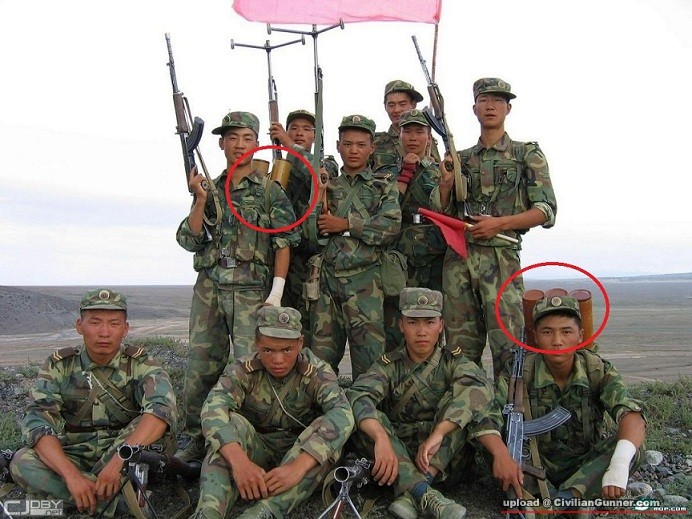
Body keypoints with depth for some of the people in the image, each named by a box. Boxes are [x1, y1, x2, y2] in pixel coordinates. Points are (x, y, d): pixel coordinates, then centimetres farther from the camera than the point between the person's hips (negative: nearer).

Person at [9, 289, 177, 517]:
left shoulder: (140, 364, -10)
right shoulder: (59, 366, -5)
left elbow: (162, 408, -28)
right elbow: (37, 421, -17)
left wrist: (119, 460, -42)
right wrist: (71, 474, -33)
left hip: (127, 458, -2)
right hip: (74, 457, 2)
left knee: (156, 429, -29)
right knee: (22, 462, -25)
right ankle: (118, 501, -26)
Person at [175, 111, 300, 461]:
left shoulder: (270, 190, 3)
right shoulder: (209, 189, 15)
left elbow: (284, 244, -3)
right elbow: (190, 240, 8)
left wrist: (277, 293, -11)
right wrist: (200, 200, -4)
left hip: (252, 288, -4)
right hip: (209, 287, 4)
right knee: (200, 367, 7)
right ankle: (197, 441, 21)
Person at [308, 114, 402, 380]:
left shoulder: (384, 184, 9)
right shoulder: (326, 185, 16)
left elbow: (390, 226, -7)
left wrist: (345, 224, -8)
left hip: (364, 278, -3)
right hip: (326, 276, 3)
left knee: (369, 358, -3)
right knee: (321, 353, 7)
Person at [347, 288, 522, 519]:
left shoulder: (453, 362, -3)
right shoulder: (388, 366, -3)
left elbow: (479, 390, -27)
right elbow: (358, 397, -24)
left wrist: (437, 433, -40)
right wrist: (382, 438, -44)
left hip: (442, 460, 0)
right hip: (397, 457, 1)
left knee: (464, 403, -23)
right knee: (364, 419, -24)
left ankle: (410, 494, -33)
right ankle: (424, 494, -39)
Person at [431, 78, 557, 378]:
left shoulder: (527, 154, 8)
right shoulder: (460, 159, 18)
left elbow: (546, 212, 0)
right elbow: (440, 212, 15)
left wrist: (501, 223, -13)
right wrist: (445, 186, -4)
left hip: (501, 256, -4)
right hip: (458, 256, 4)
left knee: (507, 345, -11)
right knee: (461, 348, 6)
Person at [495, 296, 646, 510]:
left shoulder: (598, 370, -13)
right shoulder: (521, 373, -15)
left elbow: (631, 415, -28)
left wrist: (619, 465, -47)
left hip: (586, 466, 1)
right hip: (536, 467, 0)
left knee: (634, 445, -26)